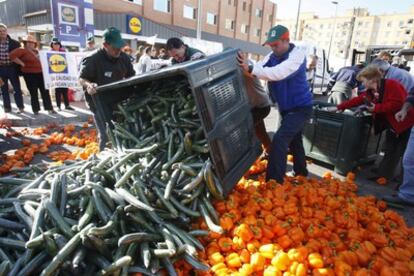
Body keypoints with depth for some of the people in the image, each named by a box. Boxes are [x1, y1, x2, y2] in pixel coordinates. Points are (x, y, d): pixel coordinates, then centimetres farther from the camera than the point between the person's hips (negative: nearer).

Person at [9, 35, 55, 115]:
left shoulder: (36, 51, 15)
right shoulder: (22, 50, -6)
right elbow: (12, 55, -19)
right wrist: (22, 64, -15)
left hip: (41, 73, 6)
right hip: (30, 74, -6)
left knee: (45, 91, 5)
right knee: (34, 93, -1)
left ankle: (49, 108, 11)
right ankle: (36, 110, 8)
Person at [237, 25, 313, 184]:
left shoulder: (297, 56, -23)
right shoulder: (272, 56, 0)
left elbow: (278, 73, -39)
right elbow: (259, 68, -12)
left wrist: (250, 69, -47)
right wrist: (245, 66, -32)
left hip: (300, 107, -8)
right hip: (286, 108, 8)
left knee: (279, 139, -21)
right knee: (294, 141, 22)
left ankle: (274, 183, -16)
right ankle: (301, 172, 44)